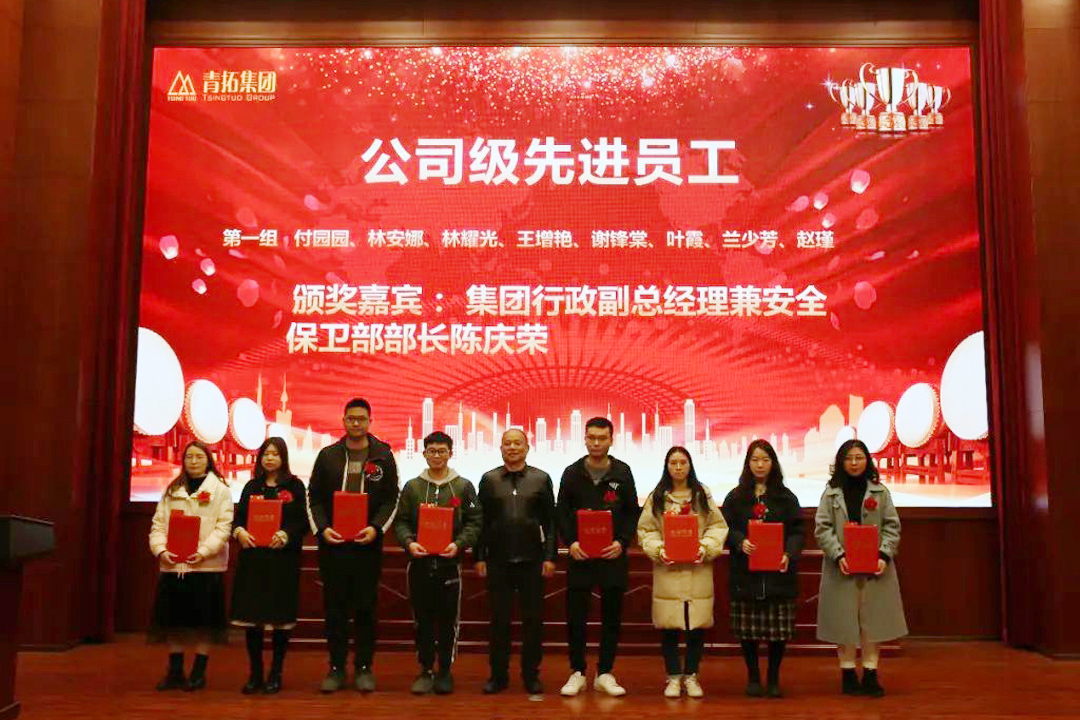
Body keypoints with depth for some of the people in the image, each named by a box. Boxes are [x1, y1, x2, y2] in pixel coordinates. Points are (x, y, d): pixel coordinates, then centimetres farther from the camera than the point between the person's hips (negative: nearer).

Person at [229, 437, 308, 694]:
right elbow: (238, 517, 9)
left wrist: (285, 535, -20)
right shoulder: (251, 487, 13)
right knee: (251, 615, 3)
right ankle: (255, 674, 15)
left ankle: (276, 674, 14)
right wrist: (239, 531, -12)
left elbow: (302, 522, -3)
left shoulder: (294, 486, 3)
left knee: (280, 617, 2)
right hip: (252, 557, 3)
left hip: (283, 558, -3)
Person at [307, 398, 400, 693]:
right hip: (332, 543, 1)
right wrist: (322, 528, -8)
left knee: (366, 607, 5)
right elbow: (314, 497, 6)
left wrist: (376, 528, -12)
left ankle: (364, 667, 15)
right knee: (335, 607, 6)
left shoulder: (383, 456, 3)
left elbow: (391, 499, 2)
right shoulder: (328, 455, 7)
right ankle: (336, 667, 15)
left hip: (367, 544, -1)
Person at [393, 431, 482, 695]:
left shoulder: (464, 487, 5)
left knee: (448, 620, 4)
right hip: (419, 563, 1)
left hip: (449, 562, -1)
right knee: (422, 619, 7)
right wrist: (409, 542, -12)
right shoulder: (412, 487, 8)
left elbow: (474, 522, 1)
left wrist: (459, 544, -14)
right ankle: (426, 670, 19)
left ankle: (445, 671, 17)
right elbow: (400, 521, 6)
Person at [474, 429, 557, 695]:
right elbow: (481, 521, 5)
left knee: (533, 619, 6)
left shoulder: (541, 479, 3)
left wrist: (549, 557, -3)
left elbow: (550, 521, 3)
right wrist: (480, 557, 1)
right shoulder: (489, 479, 5)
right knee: (499, 619, 7)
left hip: (532, 560, 0)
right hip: (498, 560, 1)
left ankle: (531, 675, 18)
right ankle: (498, 674, 17)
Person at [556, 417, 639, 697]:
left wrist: (622, 542, -10)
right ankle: (577, 672, 16)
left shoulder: (622, 472, 3)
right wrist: (570, 542, -10)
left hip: (613, 555, 0)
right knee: (575, 616, 2)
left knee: (612, 616, 7)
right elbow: (561, 513, 4)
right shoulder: (572, 473, 3)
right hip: (580, 555, 0)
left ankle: (605, 673, 19)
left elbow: (633, 513, 4)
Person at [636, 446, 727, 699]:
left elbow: (718, 526, 6)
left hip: (698, 568, 1)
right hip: (667, 569, 0)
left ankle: (691, 676, 18)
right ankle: (673, 677, 15)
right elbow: (645, 530, 4)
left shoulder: (703, 495, 8)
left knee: (697, 624, 3)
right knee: (668, 625, 1)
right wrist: (658, 550, -11)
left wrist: (706, 548, -9)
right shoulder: (656, 498, 6)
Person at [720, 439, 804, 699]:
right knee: (747, 629, 2)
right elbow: (726, 528, 2)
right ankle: (753, 677, 18)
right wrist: (740, 542, -18)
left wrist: (789, 554, -14)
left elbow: (797, 531, 3)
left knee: (779, 629, 2)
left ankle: (773, 678, 18)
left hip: (778, 573, 0)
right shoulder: (735, 497, 8)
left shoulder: (786, 497, 8)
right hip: (745, 573, 0)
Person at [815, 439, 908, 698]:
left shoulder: (880, 492, 6)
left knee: (873, 619, 4)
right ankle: (848, 674, 12)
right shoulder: (831, 493, 2)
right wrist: (838, 556, -15)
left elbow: (892, 526, 4)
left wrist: (884, 555, -10)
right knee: (844, 620, 1)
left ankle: (870, 674, 13)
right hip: (842, 569, -1)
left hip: (875, 568, 1)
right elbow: (822, 528, -3)